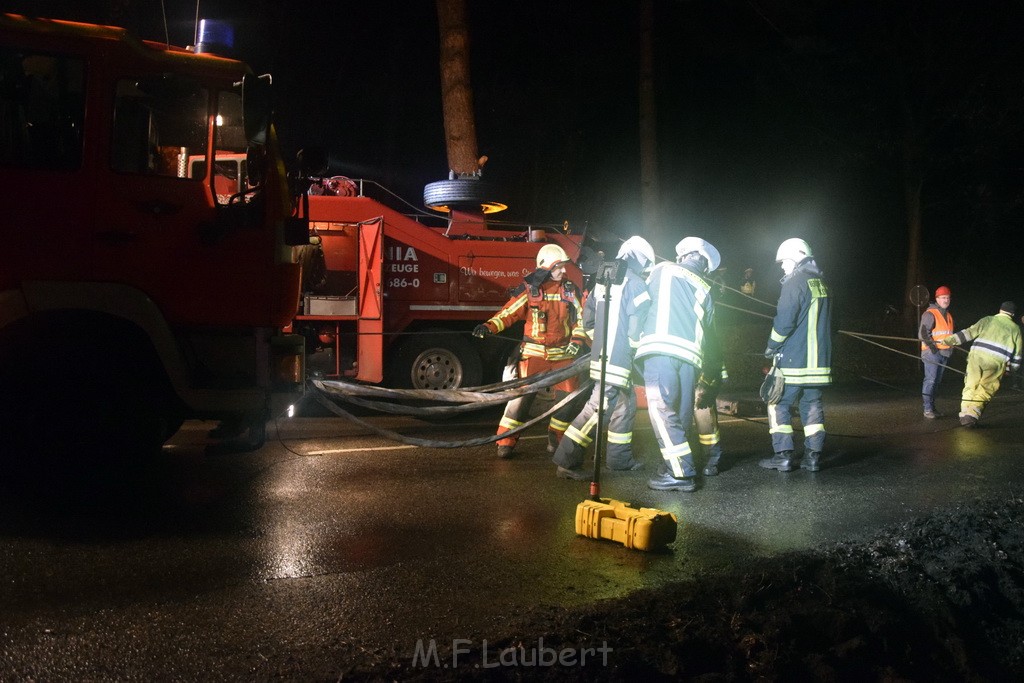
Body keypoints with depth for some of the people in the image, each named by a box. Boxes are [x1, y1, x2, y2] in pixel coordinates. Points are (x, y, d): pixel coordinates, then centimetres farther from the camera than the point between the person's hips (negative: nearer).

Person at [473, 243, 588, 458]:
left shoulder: (570, 289, 4)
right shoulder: (529, 289, -5)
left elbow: (580, 318, 8)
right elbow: (509, 313, -6)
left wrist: (577, 339, -8)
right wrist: (489, 327, -21)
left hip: (562, 354, 3)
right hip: (534, 352, -3)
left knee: (568, 399, 3)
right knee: (521, 396, -7)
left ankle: (555, 439, 22)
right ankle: (506, 441, 1)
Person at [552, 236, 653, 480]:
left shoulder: (603, 281, 15)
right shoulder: (635, 283, -10)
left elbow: (588, 317, 18)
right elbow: (637, 325, -15)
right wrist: (634, 351, -1)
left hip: (600, 355, 9)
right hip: (619, 358, -9)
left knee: (626, 404, 20)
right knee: (598, 409, -9)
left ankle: (620, 457, 27)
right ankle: (567, 461, -11)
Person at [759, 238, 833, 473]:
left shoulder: (795, 283, -11)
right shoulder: (822, 284, 14)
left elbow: (784, 321, -17)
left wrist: (772, 346, -2)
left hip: (794, 360, -7)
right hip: (820, 359, 7)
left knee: (779, 405, 0)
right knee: (812, 406, 10)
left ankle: (784, 456, -2)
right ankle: (813, 456, 10)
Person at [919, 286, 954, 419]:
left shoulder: (948, 315, 18)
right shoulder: (930, 314, -9)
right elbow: (923, 333, -14)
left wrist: (950, 350, 21)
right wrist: (931, 345, -21)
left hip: (944, 353, 8)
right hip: (932, 353, -8)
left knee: (937, 381, 11)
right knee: (930, 380, -13)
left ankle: (932, 407, 16)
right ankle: (927, 409, -13)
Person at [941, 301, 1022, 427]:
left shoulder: (988, 320, 13)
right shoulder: (1015, 329, 16)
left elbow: (970, 332, 2)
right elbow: (1017, 354, 16)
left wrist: (951, 340, 3)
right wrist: (1009, 369, 26)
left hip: (977, 355, 0)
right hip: (997, 361, 0)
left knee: (970, 386, 12)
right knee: (984, 391, 4)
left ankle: (964, 414, 11)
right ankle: (972, 415, -10)